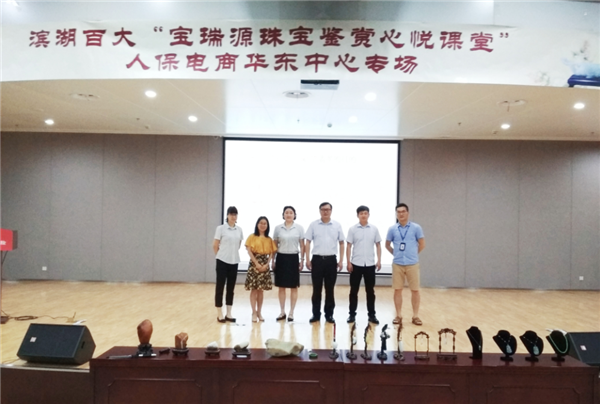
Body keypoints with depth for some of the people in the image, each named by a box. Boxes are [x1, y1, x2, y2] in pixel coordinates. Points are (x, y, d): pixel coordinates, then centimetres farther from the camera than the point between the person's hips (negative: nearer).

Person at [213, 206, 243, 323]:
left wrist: (233, 253, 11)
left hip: (234, 262, 4)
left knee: (231, 287, 9)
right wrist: (221, 255, 6)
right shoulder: (221, 228, -8)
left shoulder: (239, 230, 5)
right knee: (220, 286, 1)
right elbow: (215, 246, -2)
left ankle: (228, 313, 18)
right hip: (222, 261, -4)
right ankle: (220, 314, 9)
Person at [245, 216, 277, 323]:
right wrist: (257, 264, -14)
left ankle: (259, 312, 16)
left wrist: (266, 264, -9)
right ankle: (254, 313, 5)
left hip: (264, 265, 3)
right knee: (253, 289, -2)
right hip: (254, 264, -3)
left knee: (261, 289, 7)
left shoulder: (269, 239, 9)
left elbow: (271, 253, 5)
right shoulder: (252, 237, 0)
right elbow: (249, 251, -6)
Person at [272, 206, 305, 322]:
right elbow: (274, 246, 7)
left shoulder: (299, 228, 0)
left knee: (294, 287, 3)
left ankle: (291, 313, 13)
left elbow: (302, 246, 2)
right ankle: (282, 312, 18)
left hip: (293, 258, -1)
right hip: (281, 258, 1)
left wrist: (302, 260, -3)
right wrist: (273, 260, 4)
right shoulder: (278, 228, 3)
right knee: (281, 287, 7)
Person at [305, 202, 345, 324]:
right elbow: (307, 242, 3)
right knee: (316, 289, 4)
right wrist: (307, 259, -4)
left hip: (331, 260, 1)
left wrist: (341, 261, 3)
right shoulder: (313, 225, 2)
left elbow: (341, 243, 9)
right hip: (317, 259, -1)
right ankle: (316, 314, 14)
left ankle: (329, 314, 17)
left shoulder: (337, 225, 5)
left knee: (330, 289, 7)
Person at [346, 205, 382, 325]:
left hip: (370, 264, 1)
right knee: (354, 291, 5)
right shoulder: (352, 229, -2)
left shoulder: (374, 229, 3)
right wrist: (348, 262, -5)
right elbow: (348, 246, 0)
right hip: (356, 264, -1)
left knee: (370, 291, 7)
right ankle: (352, 314, 15)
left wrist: (379, 260, 0)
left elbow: (378, 245, 8)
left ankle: (371, 315, 17)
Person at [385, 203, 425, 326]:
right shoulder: (392, 229, 2)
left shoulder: (416, 228, -3)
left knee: (415, 290, 3)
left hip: (412, 264, -1)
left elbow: (422, 244, 5)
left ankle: (415, 316, 15)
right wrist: (396, 254, 9)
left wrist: (413, 254, 9)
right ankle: (398, 316, 16)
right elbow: (387, 245, 14)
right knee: (397, 290, 5)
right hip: (397, 264, 2)